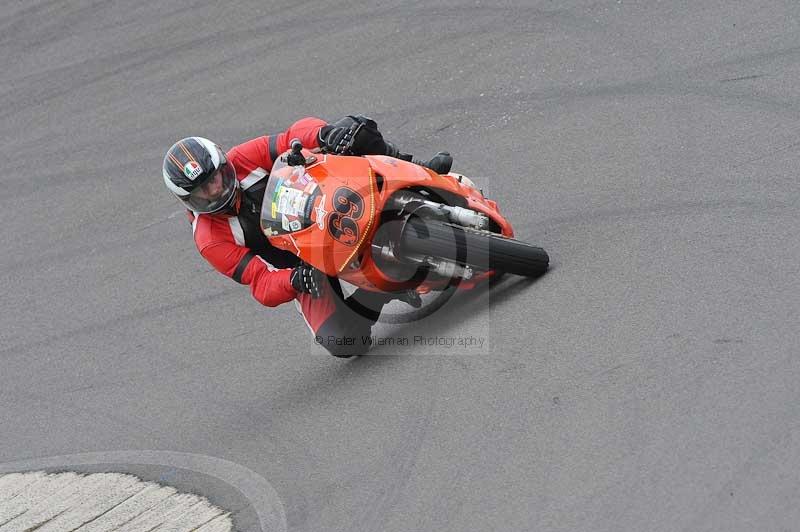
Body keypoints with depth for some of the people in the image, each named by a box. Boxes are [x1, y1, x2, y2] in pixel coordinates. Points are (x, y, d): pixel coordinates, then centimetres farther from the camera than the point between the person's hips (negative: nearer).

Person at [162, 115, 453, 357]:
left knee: (355, 131, -20)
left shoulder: (241, 160, -9)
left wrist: (326, 134, -35)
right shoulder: (210, 240, -15)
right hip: (303, 267, -2)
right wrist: (294, 281, -42)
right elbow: (260, 284, -19)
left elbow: (300, 133, -11)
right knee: (343, 343, -29)